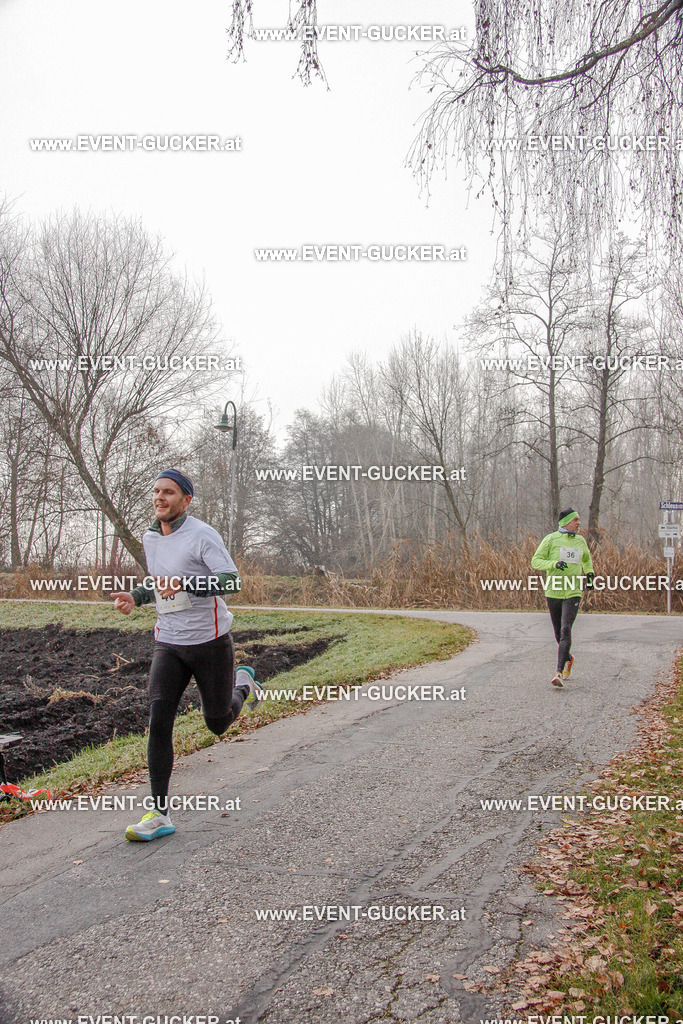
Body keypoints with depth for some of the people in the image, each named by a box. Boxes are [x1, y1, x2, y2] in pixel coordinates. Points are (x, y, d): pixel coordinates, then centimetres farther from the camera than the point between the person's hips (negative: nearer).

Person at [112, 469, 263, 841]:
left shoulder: (202, 535, -13)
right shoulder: (150, 538, 8)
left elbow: (231, 580, -23)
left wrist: (184, 583, -34)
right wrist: (136, 596, 6)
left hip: (210, 641, -5)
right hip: (168, 643, 5)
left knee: (218, 724, 9)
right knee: (158, 723, -9)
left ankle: (242, 683, 42)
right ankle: (159, 814, -2)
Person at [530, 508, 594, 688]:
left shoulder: (580, 541, 12)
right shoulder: (551, 540, -2)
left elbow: (586, 558, 33)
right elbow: (535, 561, -6)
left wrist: (589, 574, 17)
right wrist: (554, 564, -21)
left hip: (573, 593, 1)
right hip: (553, 592, -1)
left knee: (566, 630, -17)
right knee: (559, 633, 11)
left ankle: (559, 673, -21)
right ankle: (568, 659, 41)